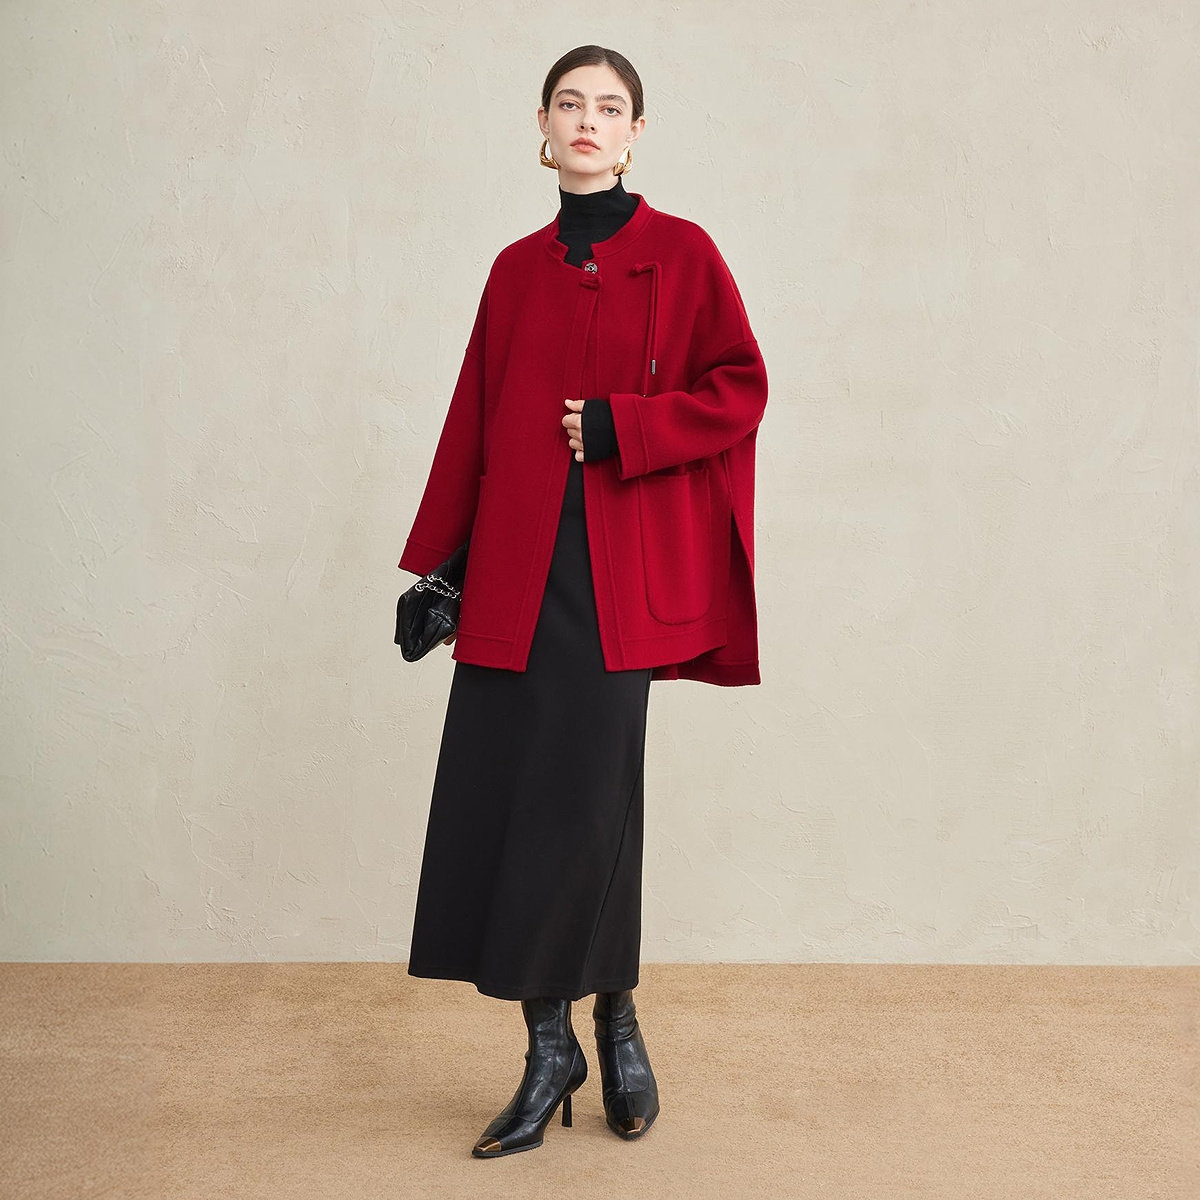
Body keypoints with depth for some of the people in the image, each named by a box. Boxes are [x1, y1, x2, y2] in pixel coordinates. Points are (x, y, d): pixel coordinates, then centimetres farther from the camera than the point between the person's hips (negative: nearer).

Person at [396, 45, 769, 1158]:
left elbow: (739, 390, -1)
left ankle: (616, 1020, 18)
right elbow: (473, 420, 14)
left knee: (584, 796, -7)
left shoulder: (680, 253, 3)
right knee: (497, 796, -1)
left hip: (620, 568, -4)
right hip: (515, 565, 4)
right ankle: (551, 1049, 13)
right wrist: (437, 565, 11)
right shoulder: (517, 270, 15)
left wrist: (618, 426, -13)